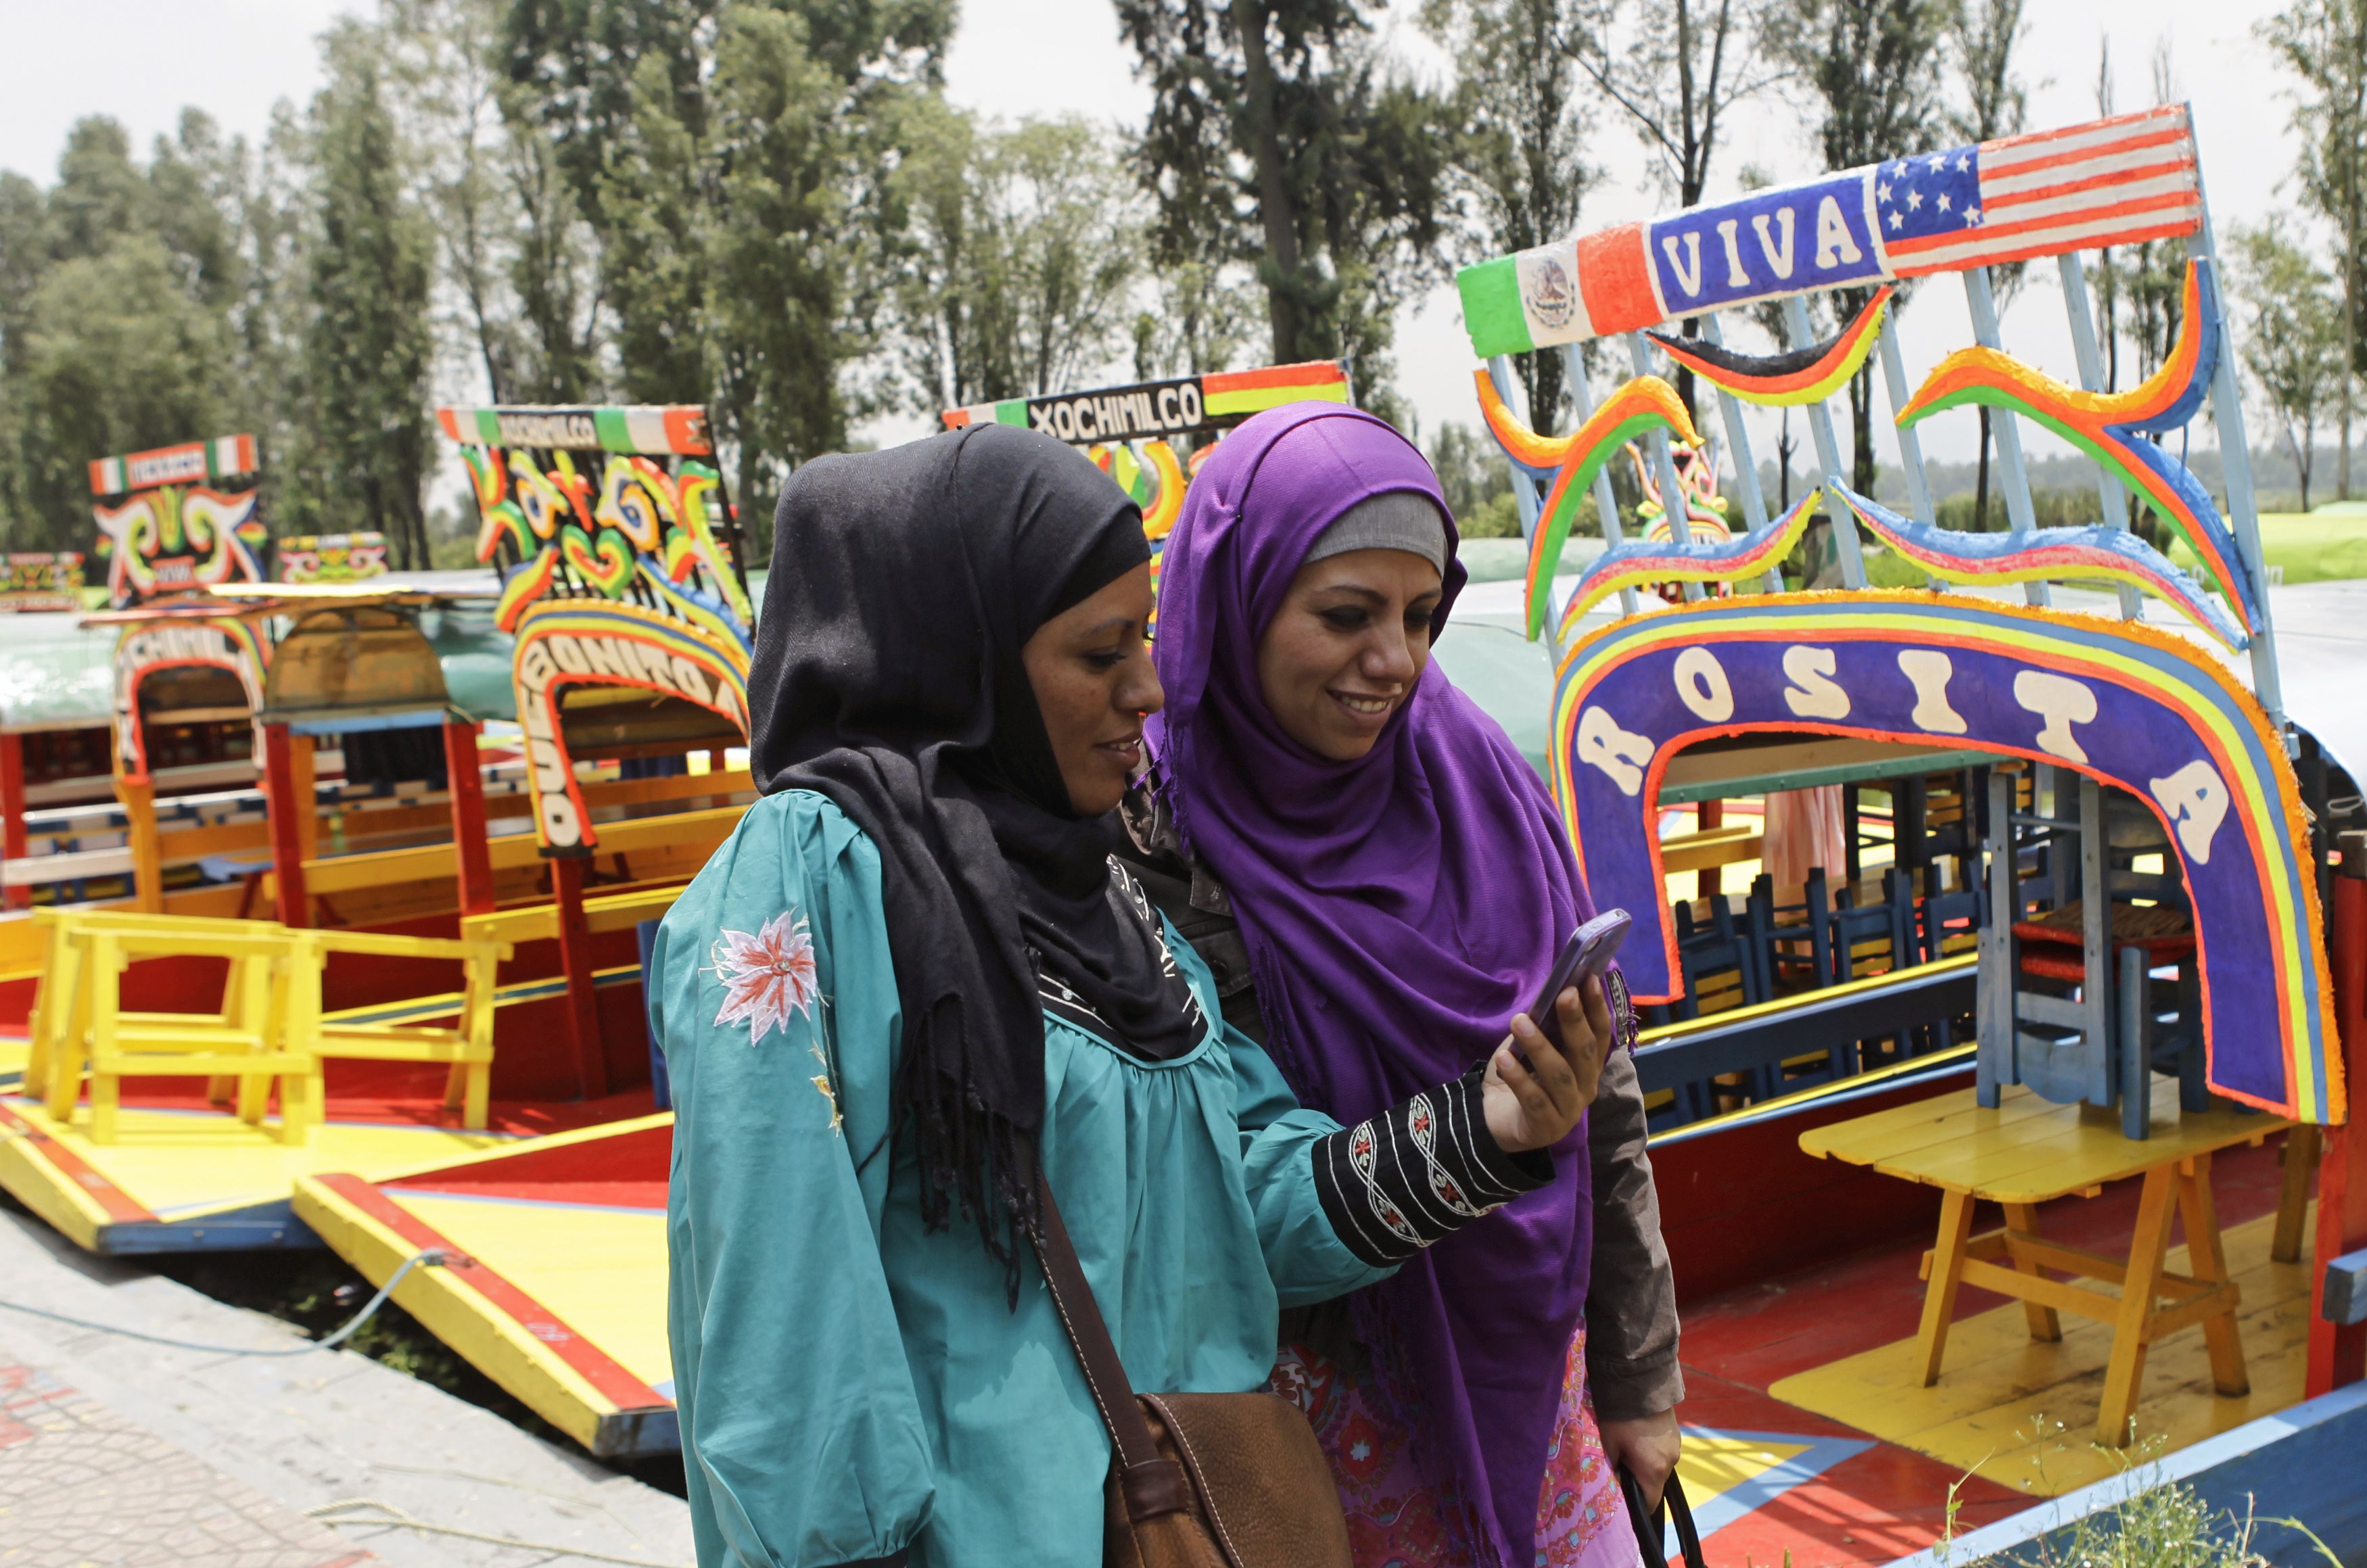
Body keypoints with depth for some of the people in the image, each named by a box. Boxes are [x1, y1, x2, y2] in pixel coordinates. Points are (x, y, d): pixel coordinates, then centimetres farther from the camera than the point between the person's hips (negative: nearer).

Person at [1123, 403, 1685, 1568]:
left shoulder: (1476, 785, -3)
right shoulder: (1146, 834, -16)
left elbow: (1602, 1096, 4)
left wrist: (1638, 1375, 8)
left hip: (1517, 1373, 4)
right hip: (1300, 1397, -3)